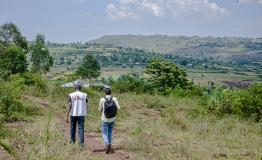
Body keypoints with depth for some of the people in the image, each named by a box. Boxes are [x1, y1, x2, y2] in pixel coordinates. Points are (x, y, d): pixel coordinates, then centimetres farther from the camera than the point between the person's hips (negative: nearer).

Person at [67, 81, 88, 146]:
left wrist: (67, 116, -5)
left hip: (73, 114, 0)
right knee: (81, 129, 1)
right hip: (81, 114, 0)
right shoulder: (84, 95, -3)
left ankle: (72, 141, 29)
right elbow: (86, 106, 0)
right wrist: (85, 113, 17)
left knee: (73, 128, 16)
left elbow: (69, 106, -9)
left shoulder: (71, 95, -5)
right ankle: (81, 142, -8)